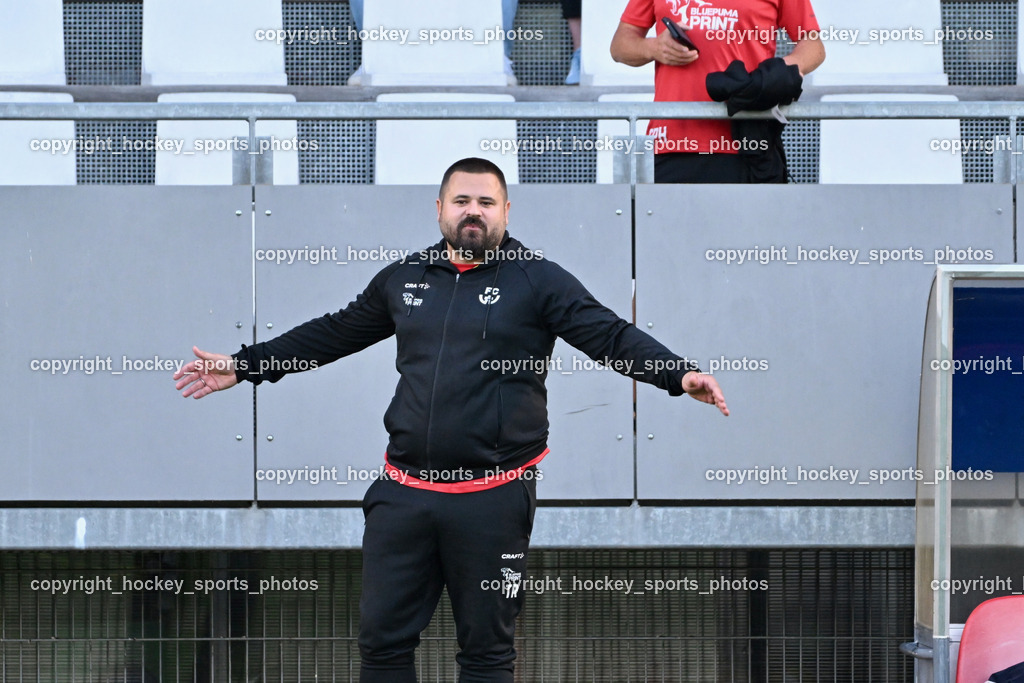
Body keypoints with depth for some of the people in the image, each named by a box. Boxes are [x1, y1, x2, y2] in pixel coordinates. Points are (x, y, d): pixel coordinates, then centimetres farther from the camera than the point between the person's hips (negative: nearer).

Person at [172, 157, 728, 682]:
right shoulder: (402, 279, 12)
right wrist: (244, 366, 23)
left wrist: (679, 375, -24)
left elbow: (612, 337, -8)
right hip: (403, 494, 4)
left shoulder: (537, 280, -1)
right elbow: (333, 334, 23)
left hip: (493, 500, -4)